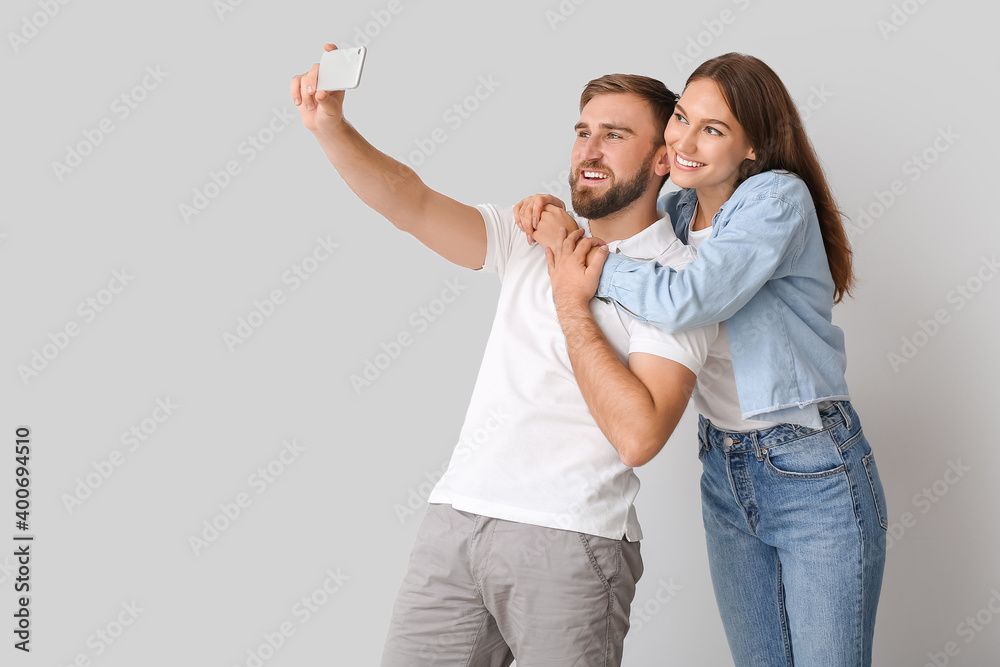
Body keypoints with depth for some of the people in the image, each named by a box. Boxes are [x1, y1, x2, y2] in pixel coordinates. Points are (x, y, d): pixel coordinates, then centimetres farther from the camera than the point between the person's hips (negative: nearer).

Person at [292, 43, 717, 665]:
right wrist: (329, 124, -12)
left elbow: (638, 436, -15)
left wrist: (573, 309, -9)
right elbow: (414, 205, 2)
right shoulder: (536, 237, 15)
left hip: (568, 543, -4)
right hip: (454, 520, 5)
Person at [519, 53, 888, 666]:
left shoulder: (780, 197, -17)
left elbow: (687, 300, -30)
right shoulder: (677, 210, 5)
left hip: (815, 475, -7)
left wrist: (578, 248, -19)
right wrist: (554, 216, -4)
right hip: (725, 474, 7)